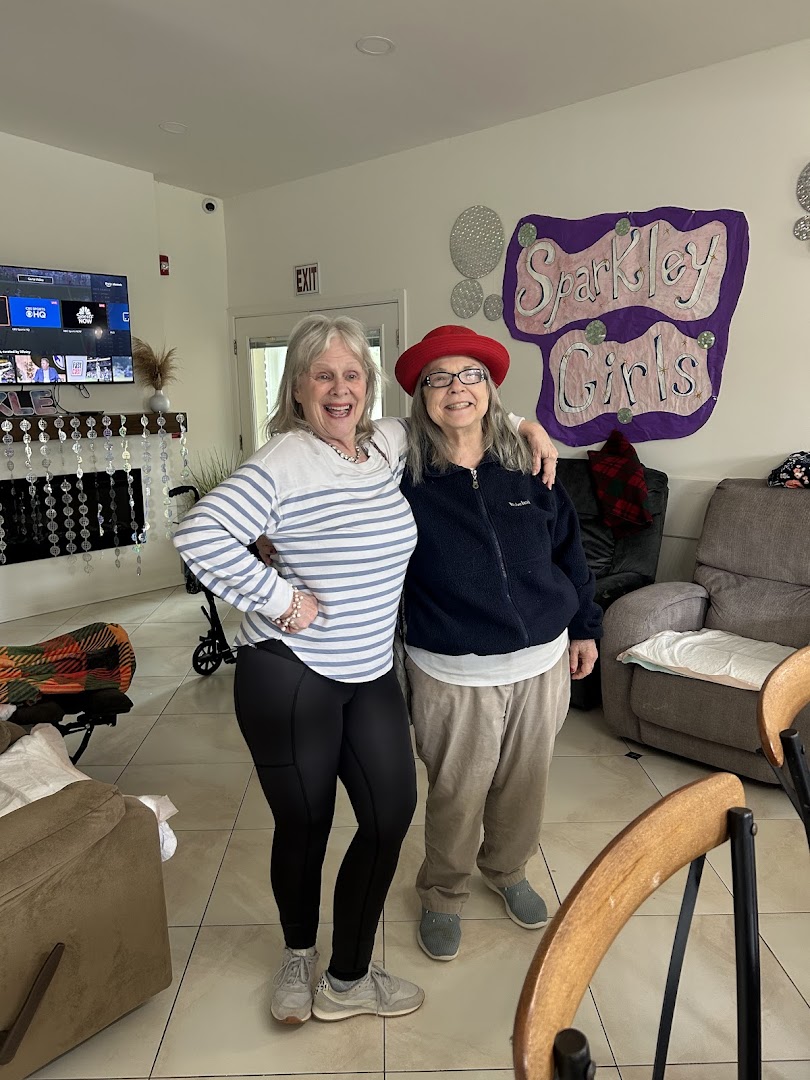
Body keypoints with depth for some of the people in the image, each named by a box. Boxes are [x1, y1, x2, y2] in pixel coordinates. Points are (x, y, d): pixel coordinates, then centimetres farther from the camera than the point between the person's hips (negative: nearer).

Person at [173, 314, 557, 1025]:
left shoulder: (389, 444, 5)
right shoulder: (283, 464, -16)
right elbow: (200, 534, -26)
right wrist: (277, 598, -21)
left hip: (370, 673, 6)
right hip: (289, 676, -6)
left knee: (392, 813, 6)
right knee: (304, 825, 11)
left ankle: (347, 979, 30)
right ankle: (299, 954, 43)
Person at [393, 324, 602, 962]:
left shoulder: (527, 467, 0)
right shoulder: (405, 478, -11)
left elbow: (568, 549, 9)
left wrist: (584, 626, 12)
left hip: (543, 664, 4)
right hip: (454, 676, -3)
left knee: (525, 787, 20)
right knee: (456, 796, 11)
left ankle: (507, 871, 50)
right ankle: (443, 895, 41)